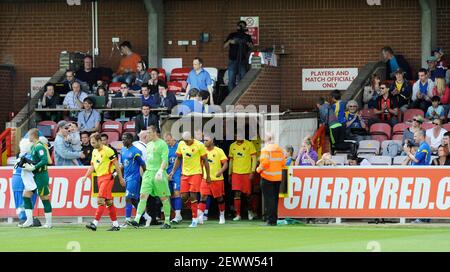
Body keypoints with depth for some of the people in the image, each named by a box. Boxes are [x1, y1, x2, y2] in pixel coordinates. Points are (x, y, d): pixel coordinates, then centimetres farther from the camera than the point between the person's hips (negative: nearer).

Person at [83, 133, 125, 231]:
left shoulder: (107, 150, -11)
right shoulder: (94, 152, 13)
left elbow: (116, 164, -8)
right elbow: (92, 166, 21)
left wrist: (121, 178, -7)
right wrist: (86, 176, 9)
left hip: (107, 177, -8)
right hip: (99, 178, 8)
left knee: (101, 200, -15)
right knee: (109, 202, 9)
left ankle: (95, 223, -20)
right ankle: (115, 225, 13)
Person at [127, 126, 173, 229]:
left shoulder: (162, 144, -6)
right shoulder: (149, 145, 17)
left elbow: (165, 160, -14)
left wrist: (160, 171, -27)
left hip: (159, 174, -6)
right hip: (148, 173, 7)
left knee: (164, 198, 1)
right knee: (143, 196, -5)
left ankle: (167, 222, 9)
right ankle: (136, 220, -11)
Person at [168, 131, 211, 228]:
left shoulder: (199, 145, -11)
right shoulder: (181, 144, 4)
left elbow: (205, 161, -4)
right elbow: (178, 158, 17)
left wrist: (208, 176, -2)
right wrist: (173, 171, 11)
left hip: (196, 173, -5)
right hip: (185, 173, 5)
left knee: (192, 195, -13)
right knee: (184, 196, -3)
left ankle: (195, 220, -6)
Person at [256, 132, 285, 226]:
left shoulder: (266, 149, -11)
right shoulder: (279, 149, 8)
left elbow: (264, 162, -19)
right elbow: (283, 162, 7)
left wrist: (259, 169, -3)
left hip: (267, 177, -6)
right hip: (278, 177, 6)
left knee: (269, 199, -3)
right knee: (275, 199, 13)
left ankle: (271, 220, -6)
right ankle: (274, 219, 15)